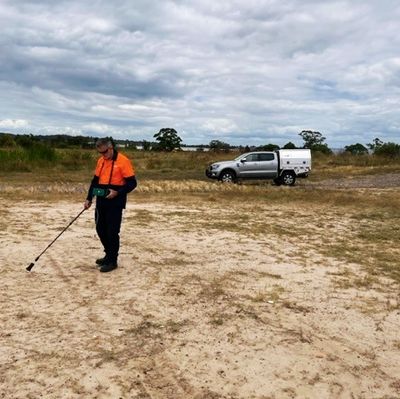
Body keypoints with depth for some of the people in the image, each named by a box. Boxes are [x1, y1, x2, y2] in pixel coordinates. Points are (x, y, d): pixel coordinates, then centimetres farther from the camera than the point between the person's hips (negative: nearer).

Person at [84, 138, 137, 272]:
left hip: (115, 202, -7)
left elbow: (132, 183, -13)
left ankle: (112, 261, 9)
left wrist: (117, 192, -23)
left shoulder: (123, 161, -12)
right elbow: (95, 181, 17)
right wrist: (89, 198, 11)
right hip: (101, 201, 7)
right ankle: (109, 255, 30)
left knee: (112, 232, -3)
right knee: (100, 229, 13)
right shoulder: (100, 161, 10)